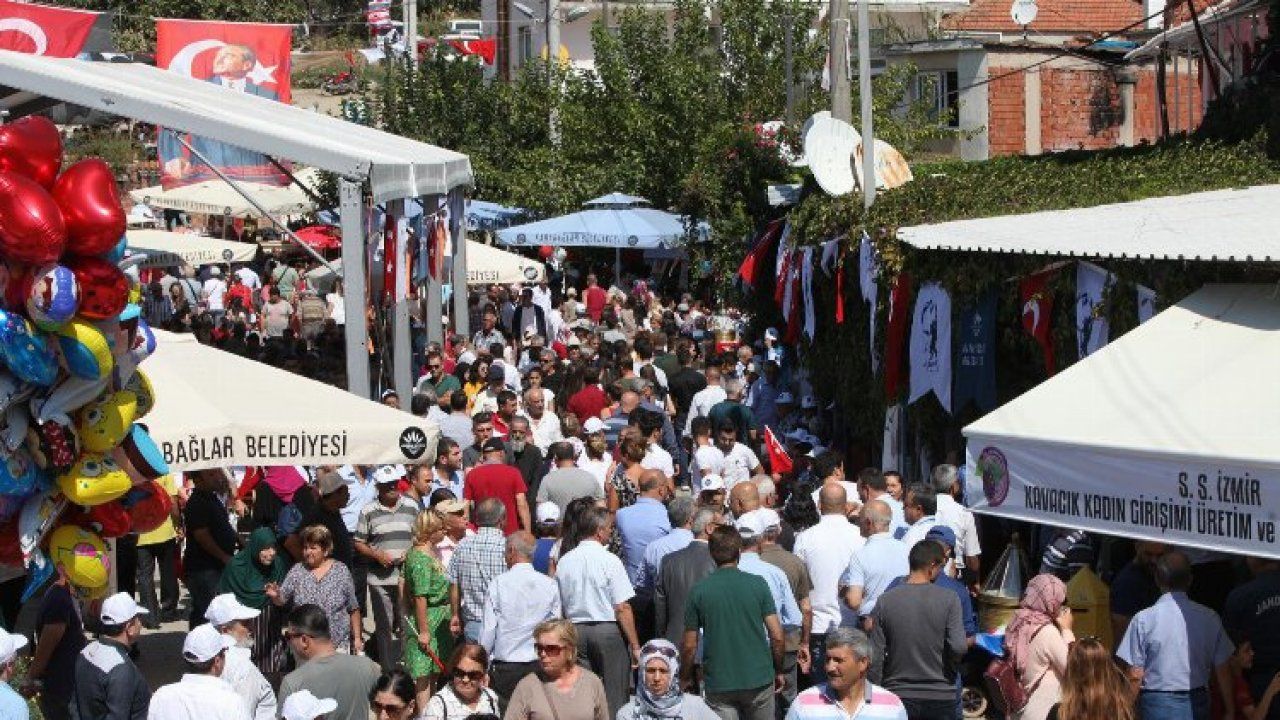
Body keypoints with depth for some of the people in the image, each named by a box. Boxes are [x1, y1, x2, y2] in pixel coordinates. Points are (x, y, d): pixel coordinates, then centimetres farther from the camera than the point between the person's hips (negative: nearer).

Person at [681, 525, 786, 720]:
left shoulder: (699, 591, -4)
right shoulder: (758, 585, -5)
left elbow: (689, 645, -2)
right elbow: (777, 636, -6)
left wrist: (687, 678, 14)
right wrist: (779, 671, 10)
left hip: (718, 684, 0)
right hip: (759, 679, 0)